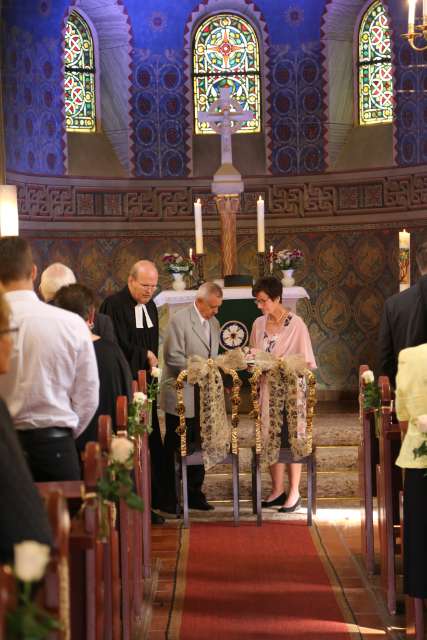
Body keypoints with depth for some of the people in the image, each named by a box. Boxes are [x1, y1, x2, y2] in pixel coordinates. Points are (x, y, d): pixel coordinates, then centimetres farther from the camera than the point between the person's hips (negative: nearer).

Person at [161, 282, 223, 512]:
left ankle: (194, 495, 22)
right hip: (181, 398, -7)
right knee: (176, 450, 1)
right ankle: (172, 499, 8)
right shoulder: (179, 320, -12)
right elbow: (174, 358, -16)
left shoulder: (214, 323, 12)